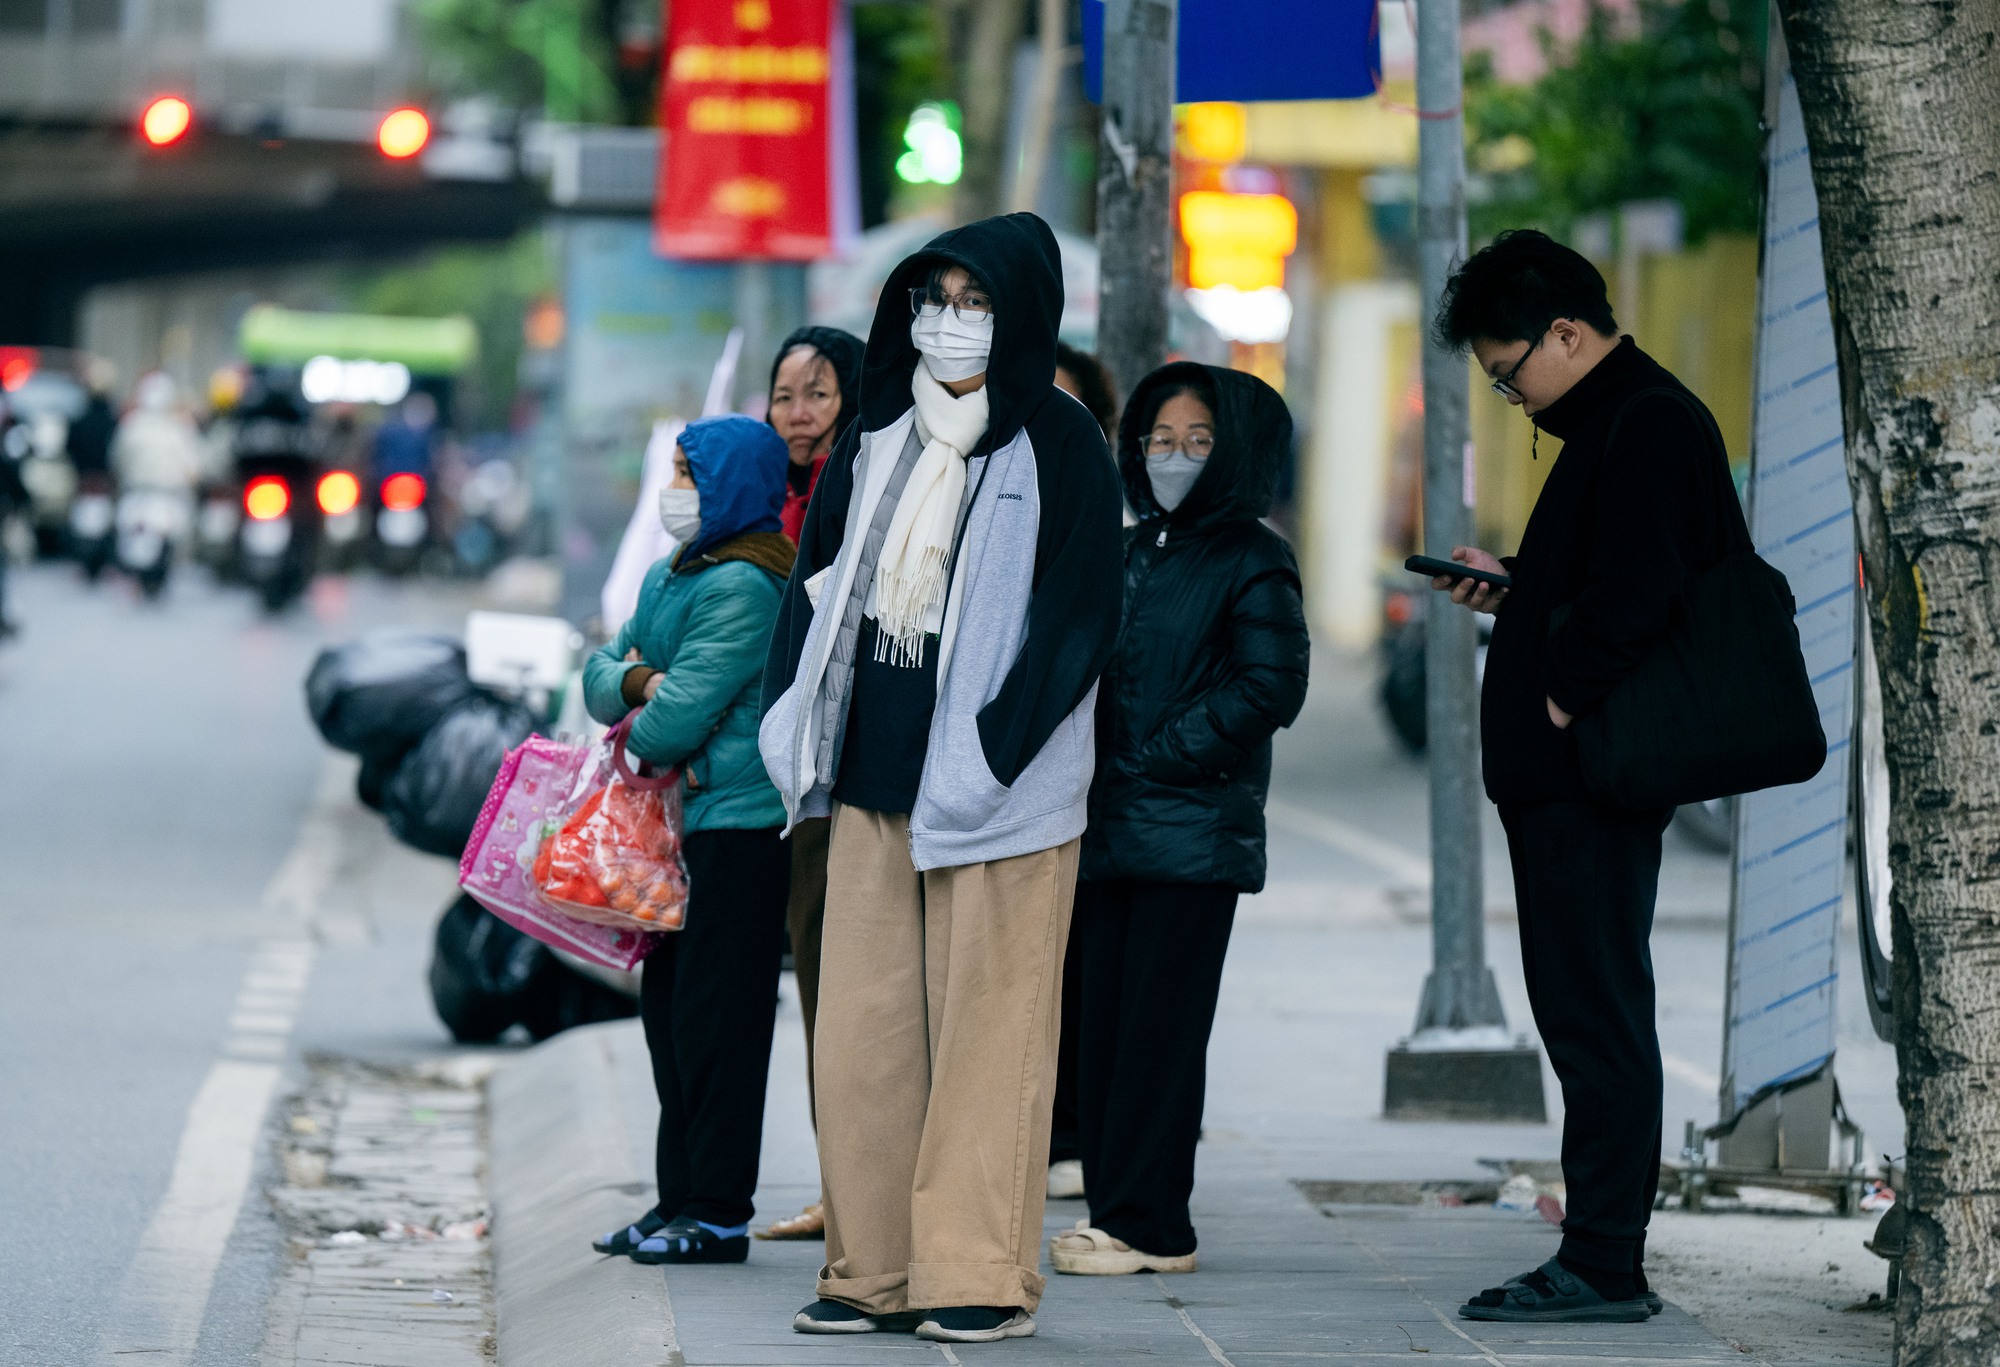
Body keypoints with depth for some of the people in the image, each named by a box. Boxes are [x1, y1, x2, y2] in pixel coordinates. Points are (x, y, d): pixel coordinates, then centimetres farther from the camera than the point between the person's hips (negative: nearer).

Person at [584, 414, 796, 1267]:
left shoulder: (743, 587, -15)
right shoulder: (669, 577, 15)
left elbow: (684, 712, -20)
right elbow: (602, 676, 15)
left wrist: (641, 734, 1)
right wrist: (638, 679, -7)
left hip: (739, 824, -10)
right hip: (676, 820, 10)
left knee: (715, 1014, -7)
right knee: (669, 1006, 12)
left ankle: (719, 1213, -3)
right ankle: (679, 1197, 19)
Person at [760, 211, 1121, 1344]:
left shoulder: (1059, 444, -4)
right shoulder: (879, 438, 13)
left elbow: (1082, 611, -10)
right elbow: (820, 573, 17)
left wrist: (996, 751, -16)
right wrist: (793, 718, 6)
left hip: (997, 792, -6)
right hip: (872, 778, 6)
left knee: (986, 1029, -2)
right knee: (862, 1030, 5)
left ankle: (983, 1274, 3)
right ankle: (875, 1269, 12)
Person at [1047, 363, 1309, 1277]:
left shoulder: (1252, 563, -3)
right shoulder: (1127, 553, 17)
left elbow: (1269, 688, -11)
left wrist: (1160, 755, -13)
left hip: (1193, 833, -7)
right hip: (1107, 826, 7)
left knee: (1158, 1031, -5)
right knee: (1104, 1025, 7)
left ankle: (1147, 1226, -2)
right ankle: (1116, 1211, 13)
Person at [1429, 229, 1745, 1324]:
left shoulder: (1649, 426, -14)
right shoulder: (1623, 420, 19)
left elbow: (1636, 596, -24)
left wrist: (1562, 700, -15)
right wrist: (1512, 591, 16)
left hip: (1592, 779, -11)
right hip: (1571, 780, 11)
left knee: (1595, 1016, -8)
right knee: (1584, 1015, 11)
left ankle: (1603, 1264, -6)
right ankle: (1603, 1260, 15)